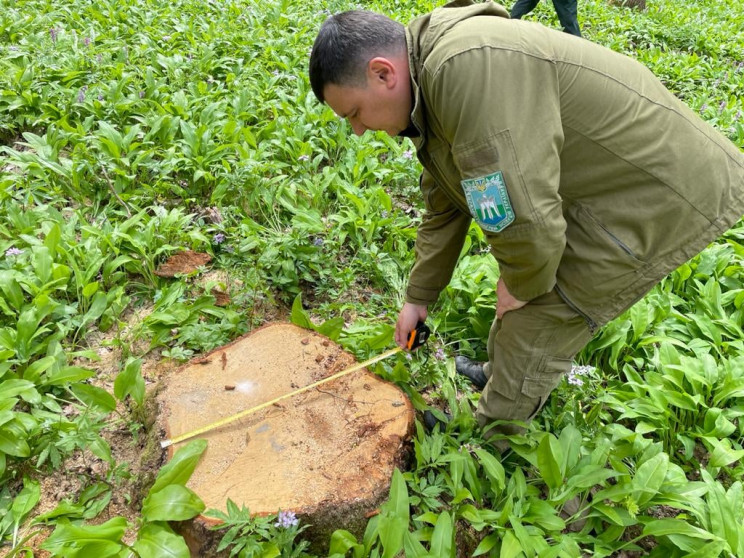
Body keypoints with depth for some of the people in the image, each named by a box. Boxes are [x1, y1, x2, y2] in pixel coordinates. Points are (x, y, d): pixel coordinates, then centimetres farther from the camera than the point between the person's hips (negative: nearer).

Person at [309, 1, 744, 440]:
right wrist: (418, 299, 19)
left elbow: (526, 223, -33)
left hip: (657, 193, -9)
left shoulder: (470, 69, -32)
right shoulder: (433, 79, 4)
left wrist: (521, 285, -11)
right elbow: (444, 209, 13)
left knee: (537, 325, -1)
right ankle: (501, 374, 44)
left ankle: (491, 440, 22)